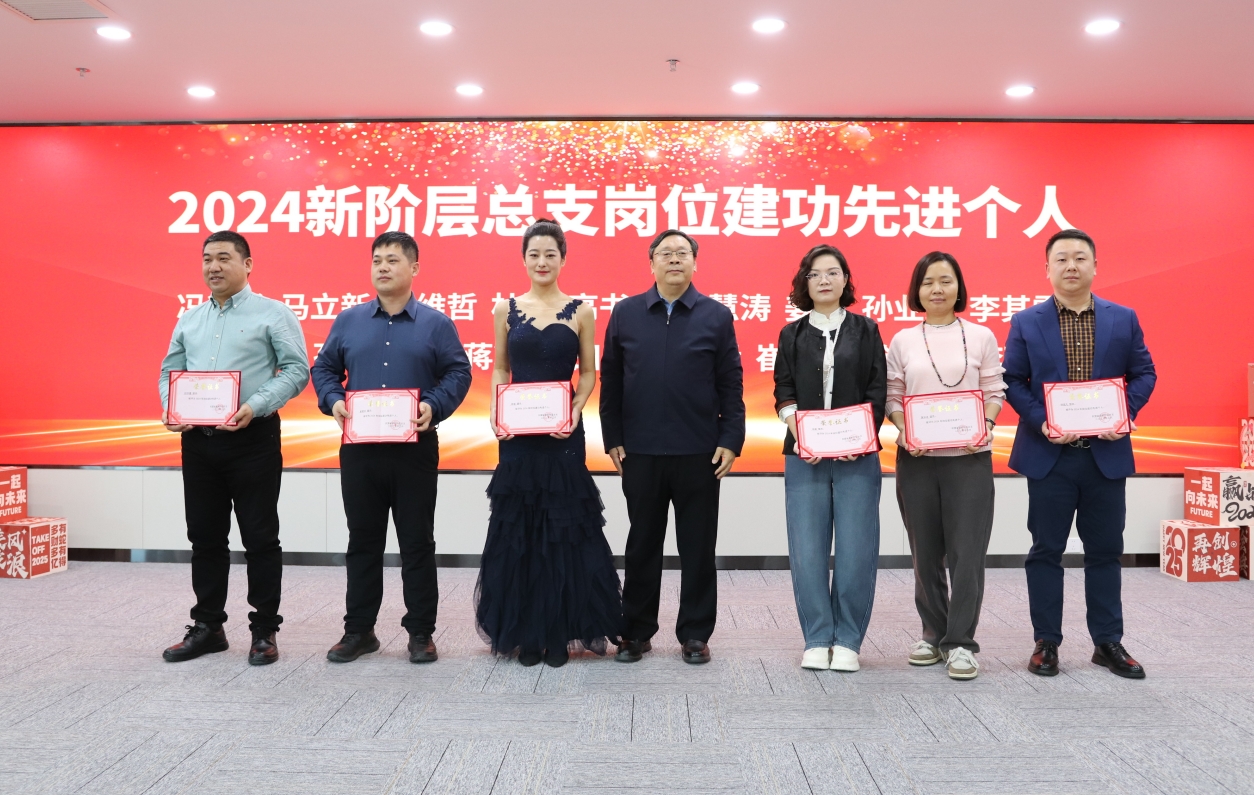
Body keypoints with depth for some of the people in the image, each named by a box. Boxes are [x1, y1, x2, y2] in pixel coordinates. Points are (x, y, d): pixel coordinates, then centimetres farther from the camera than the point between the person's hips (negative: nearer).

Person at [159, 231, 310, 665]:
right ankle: (207, 627, 24)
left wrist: (255, 406, -21)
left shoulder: (273, 314, -2)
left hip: (252, 440, -5)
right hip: (197, 440, 6)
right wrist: (170, 409, -2)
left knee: (260, 538, 0)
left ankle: (264, 630, 11)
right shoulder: (189, 320, 15)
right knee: (205, 537, 12)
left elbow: (296, 370, -9)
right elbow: (170, 371, 18)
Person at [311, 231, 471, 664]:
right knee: (362, 540, 11)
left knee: (417, 542, 5)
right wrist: (332, 401, -6)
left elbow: (458, 373, 0)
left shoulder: (436, 324, 2)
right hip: (359, 448, 3)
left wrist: (434, 405, -16)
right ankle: (358, 629, 23)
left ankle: (421, 632, 16)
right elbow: (324, 368, 13)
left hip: (415, 449, -2)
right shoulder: (348, 321, 9)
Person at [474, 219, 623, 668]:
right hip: (517, 432, 2)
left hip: (563, 432, -1)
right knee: (518, 531, 6)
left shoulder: (581, 312, 2)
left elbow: (589, 373, 4)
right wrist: (495, 413, -5)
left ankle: (559, 633, 16)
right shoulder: (505, 309, 6)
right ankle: (525, 633, 19)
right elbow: (500, 369, 10)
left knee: (564, 530, 3)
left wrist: (575, 411, -13)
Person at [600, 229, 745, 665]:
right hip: (640, 451, 1)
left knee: (698, 548, 7)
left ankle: (695, 634, 20)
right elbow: (610, 381, 6)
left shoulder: (716, 316, 2)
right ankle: (637, 632, 23)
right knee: (642, 545, 11)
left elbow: (731, 385, 2)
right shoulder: (625, 313, 5)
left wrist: (731, 441, -5)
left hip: (699, 453, -1)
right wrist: (612, 439, 1)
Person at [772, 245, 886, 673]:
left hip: (857, 456, -1)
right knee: (808, 551, 0)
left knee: (855, 550, -2)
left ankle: (847, 641, 11)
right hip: (805, 456, 1)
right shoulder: (792, 334, 11)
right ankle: (817, 640, 11)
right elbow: (784, 393, 5)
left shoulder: (865, 330, 9)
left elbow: (877, 390, 3)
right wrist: (802, 438, -11)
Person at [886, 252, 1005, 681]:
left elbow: (995, 392, 4)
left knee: (967, 552, -4)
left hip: (970, 457, -1)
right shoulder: (903, 341, 7)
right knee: (926, 552, 10)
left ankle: (960, 642, 6)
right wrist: (906, 429, -12)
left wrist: (985, 425, -14)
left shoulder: (981, 336, 5)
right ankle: (934, 633, 24)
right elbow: (892, 397, 5)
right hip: (916, 458, 2)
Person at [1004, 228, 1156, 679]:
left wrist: (1125, 414, -11)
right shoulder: (1026, 323, 1)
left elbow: (1144, 373, 6)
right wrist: (1040, 421, -16)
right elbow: (1012, 381, -1)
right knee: (1046, 551, 5)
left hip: (1107, 454, 2)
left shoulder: (1124, 320, 5)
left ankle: (1108, 642, 22)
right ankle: (1046, 642, 15)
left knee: (1105, 551, 10)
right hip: (1049, 454, -1)